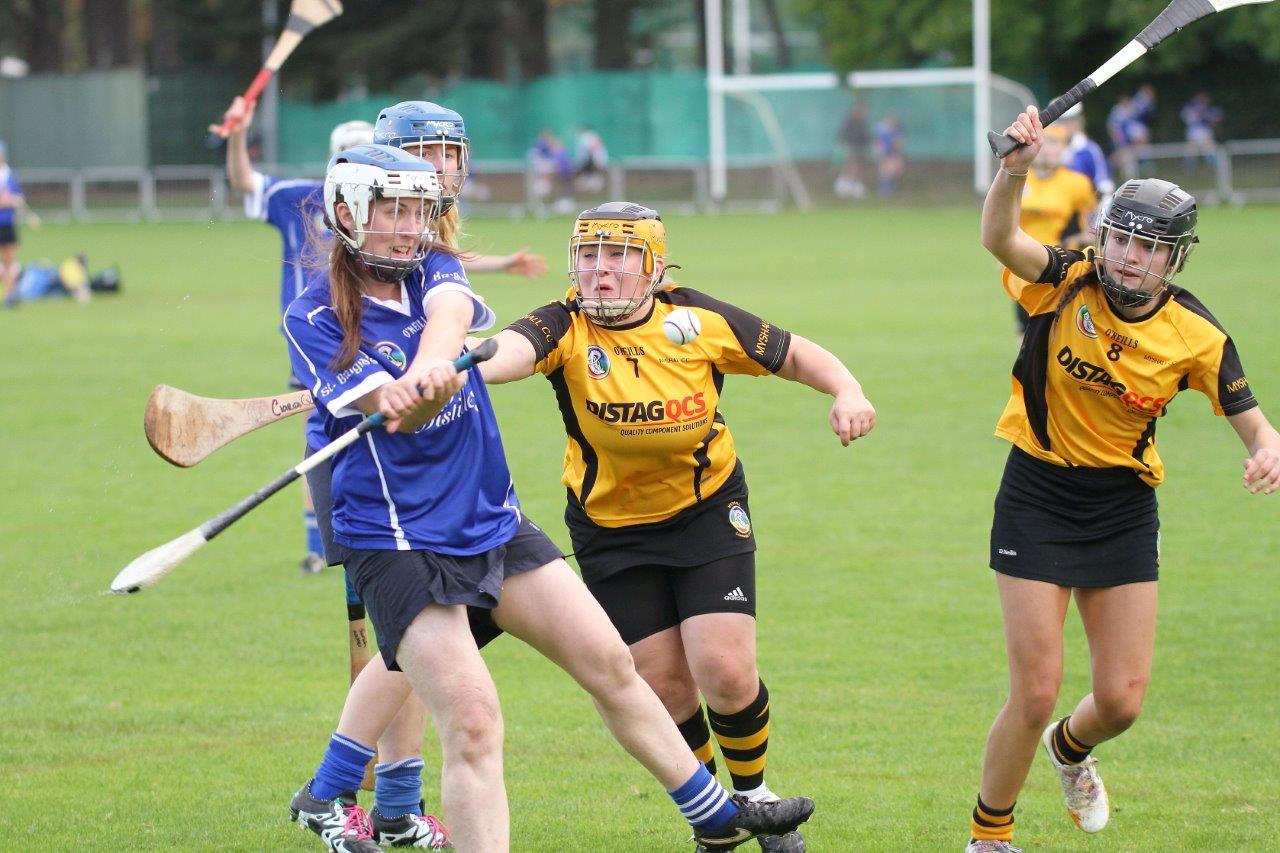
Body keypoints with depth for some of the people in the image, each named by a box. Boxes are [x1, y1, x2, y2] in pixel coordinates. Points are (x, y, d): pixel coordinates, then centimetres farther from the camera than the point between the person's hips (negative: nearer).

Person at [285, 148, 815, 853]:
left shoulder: (434, 271, 5)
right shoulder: (314, 318, -9)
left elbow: (450, 310, -22)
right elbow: (395, 412, -22)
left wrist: (431, 361, -44)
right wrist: (427, 392, -45)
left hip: (493, 520, 6)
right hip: (396, 542, -6)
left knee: (610, 664, 12)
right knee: (473, 723, -18)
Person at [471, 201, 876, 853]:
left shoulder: (699, 321, -13)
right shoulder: (566, 330, -18)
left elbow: (797, 356, 0)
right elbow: (511, 349, -41)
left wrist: (847, 393, -20)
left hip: (708, 513, 0)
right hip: (611, 532, 0)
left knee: (725, 672, -13)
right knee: (664, 685, -1)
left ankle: (754, 795, 16)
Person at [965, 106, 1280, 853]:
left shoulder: (1196, 335, -9)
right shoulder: (1071, 282, -13)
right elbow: (999, 239, -30)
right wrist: (1016, 168, -48)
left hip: (1125, 510, 2)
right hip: (1037, 497, -2)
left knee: (1121, 700, 3)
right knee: (1035, 695, -7)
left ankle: (1070, 749, 41)